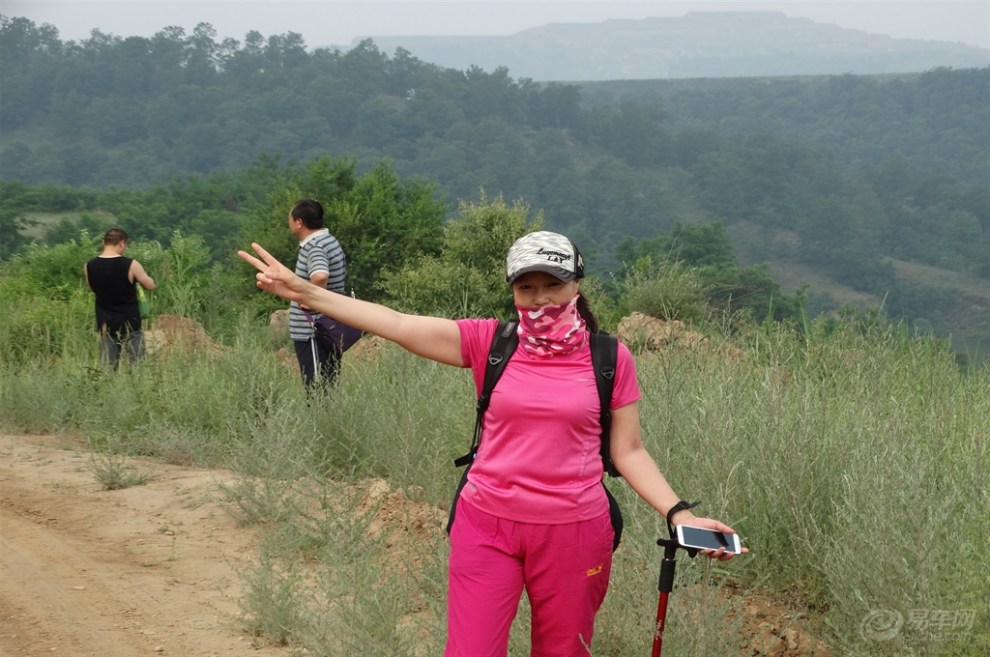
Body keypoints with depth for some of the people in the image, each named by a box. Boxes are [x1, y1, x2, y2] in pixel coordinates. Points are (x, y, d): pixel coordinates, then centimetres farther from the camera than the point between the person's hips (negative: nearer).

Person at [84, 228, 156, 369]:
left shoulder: (89, 266, -3)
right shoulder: (130, 265, -14)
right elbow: (150, 285, -1)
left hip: (105, 324, 3)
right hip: (130, 324, -3)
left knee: (107, 367, 6)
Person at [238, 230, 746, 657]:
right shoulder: (488, 342, -2)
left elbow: (627, 452, 2)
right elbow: (398, 325, -8)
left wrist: (678, 513, -10)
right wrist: (305, 292, -14)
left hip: (573, 532, 0)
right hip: (487, 526, 0)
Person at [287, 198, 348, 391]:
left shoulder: (313, 247, -17)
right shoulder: (331, 241, 13)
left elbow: (320, 276, -37)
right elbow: (341, 274, 26)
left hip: (313, 333, -10)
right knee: (327, 389, 14)